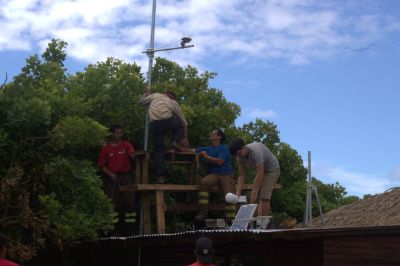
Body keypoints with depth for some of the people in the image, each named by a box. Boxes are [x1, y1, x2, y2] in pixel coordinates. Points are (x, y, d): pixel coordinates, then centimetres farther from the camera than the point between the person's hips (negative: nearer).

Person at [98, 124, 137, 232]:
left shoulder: (126, 145, 6)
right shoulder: (106, 149, 6)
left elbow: (132, 155, -13)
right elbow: (102, 165, 7)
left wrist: (134, 155, -36)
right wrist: (110, 174, -8)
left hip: (126, 176, 0)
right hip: (112, 178, 0)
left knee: (130, 200, -2)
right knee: (113, 202, 0)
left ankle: (131, 226, 1)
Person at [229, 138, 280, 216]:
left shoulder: (256, 152, -35)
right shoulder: (240, 157, -11)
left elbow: (260, 175, -35)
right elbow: (241, 176, -7)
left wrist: (254, 192, -34)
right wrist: (238, 192, -18)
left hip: (272, 169, -8)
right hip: (261, 170, 8)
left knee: (264, 196, -20)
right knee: (258, 197, -3)